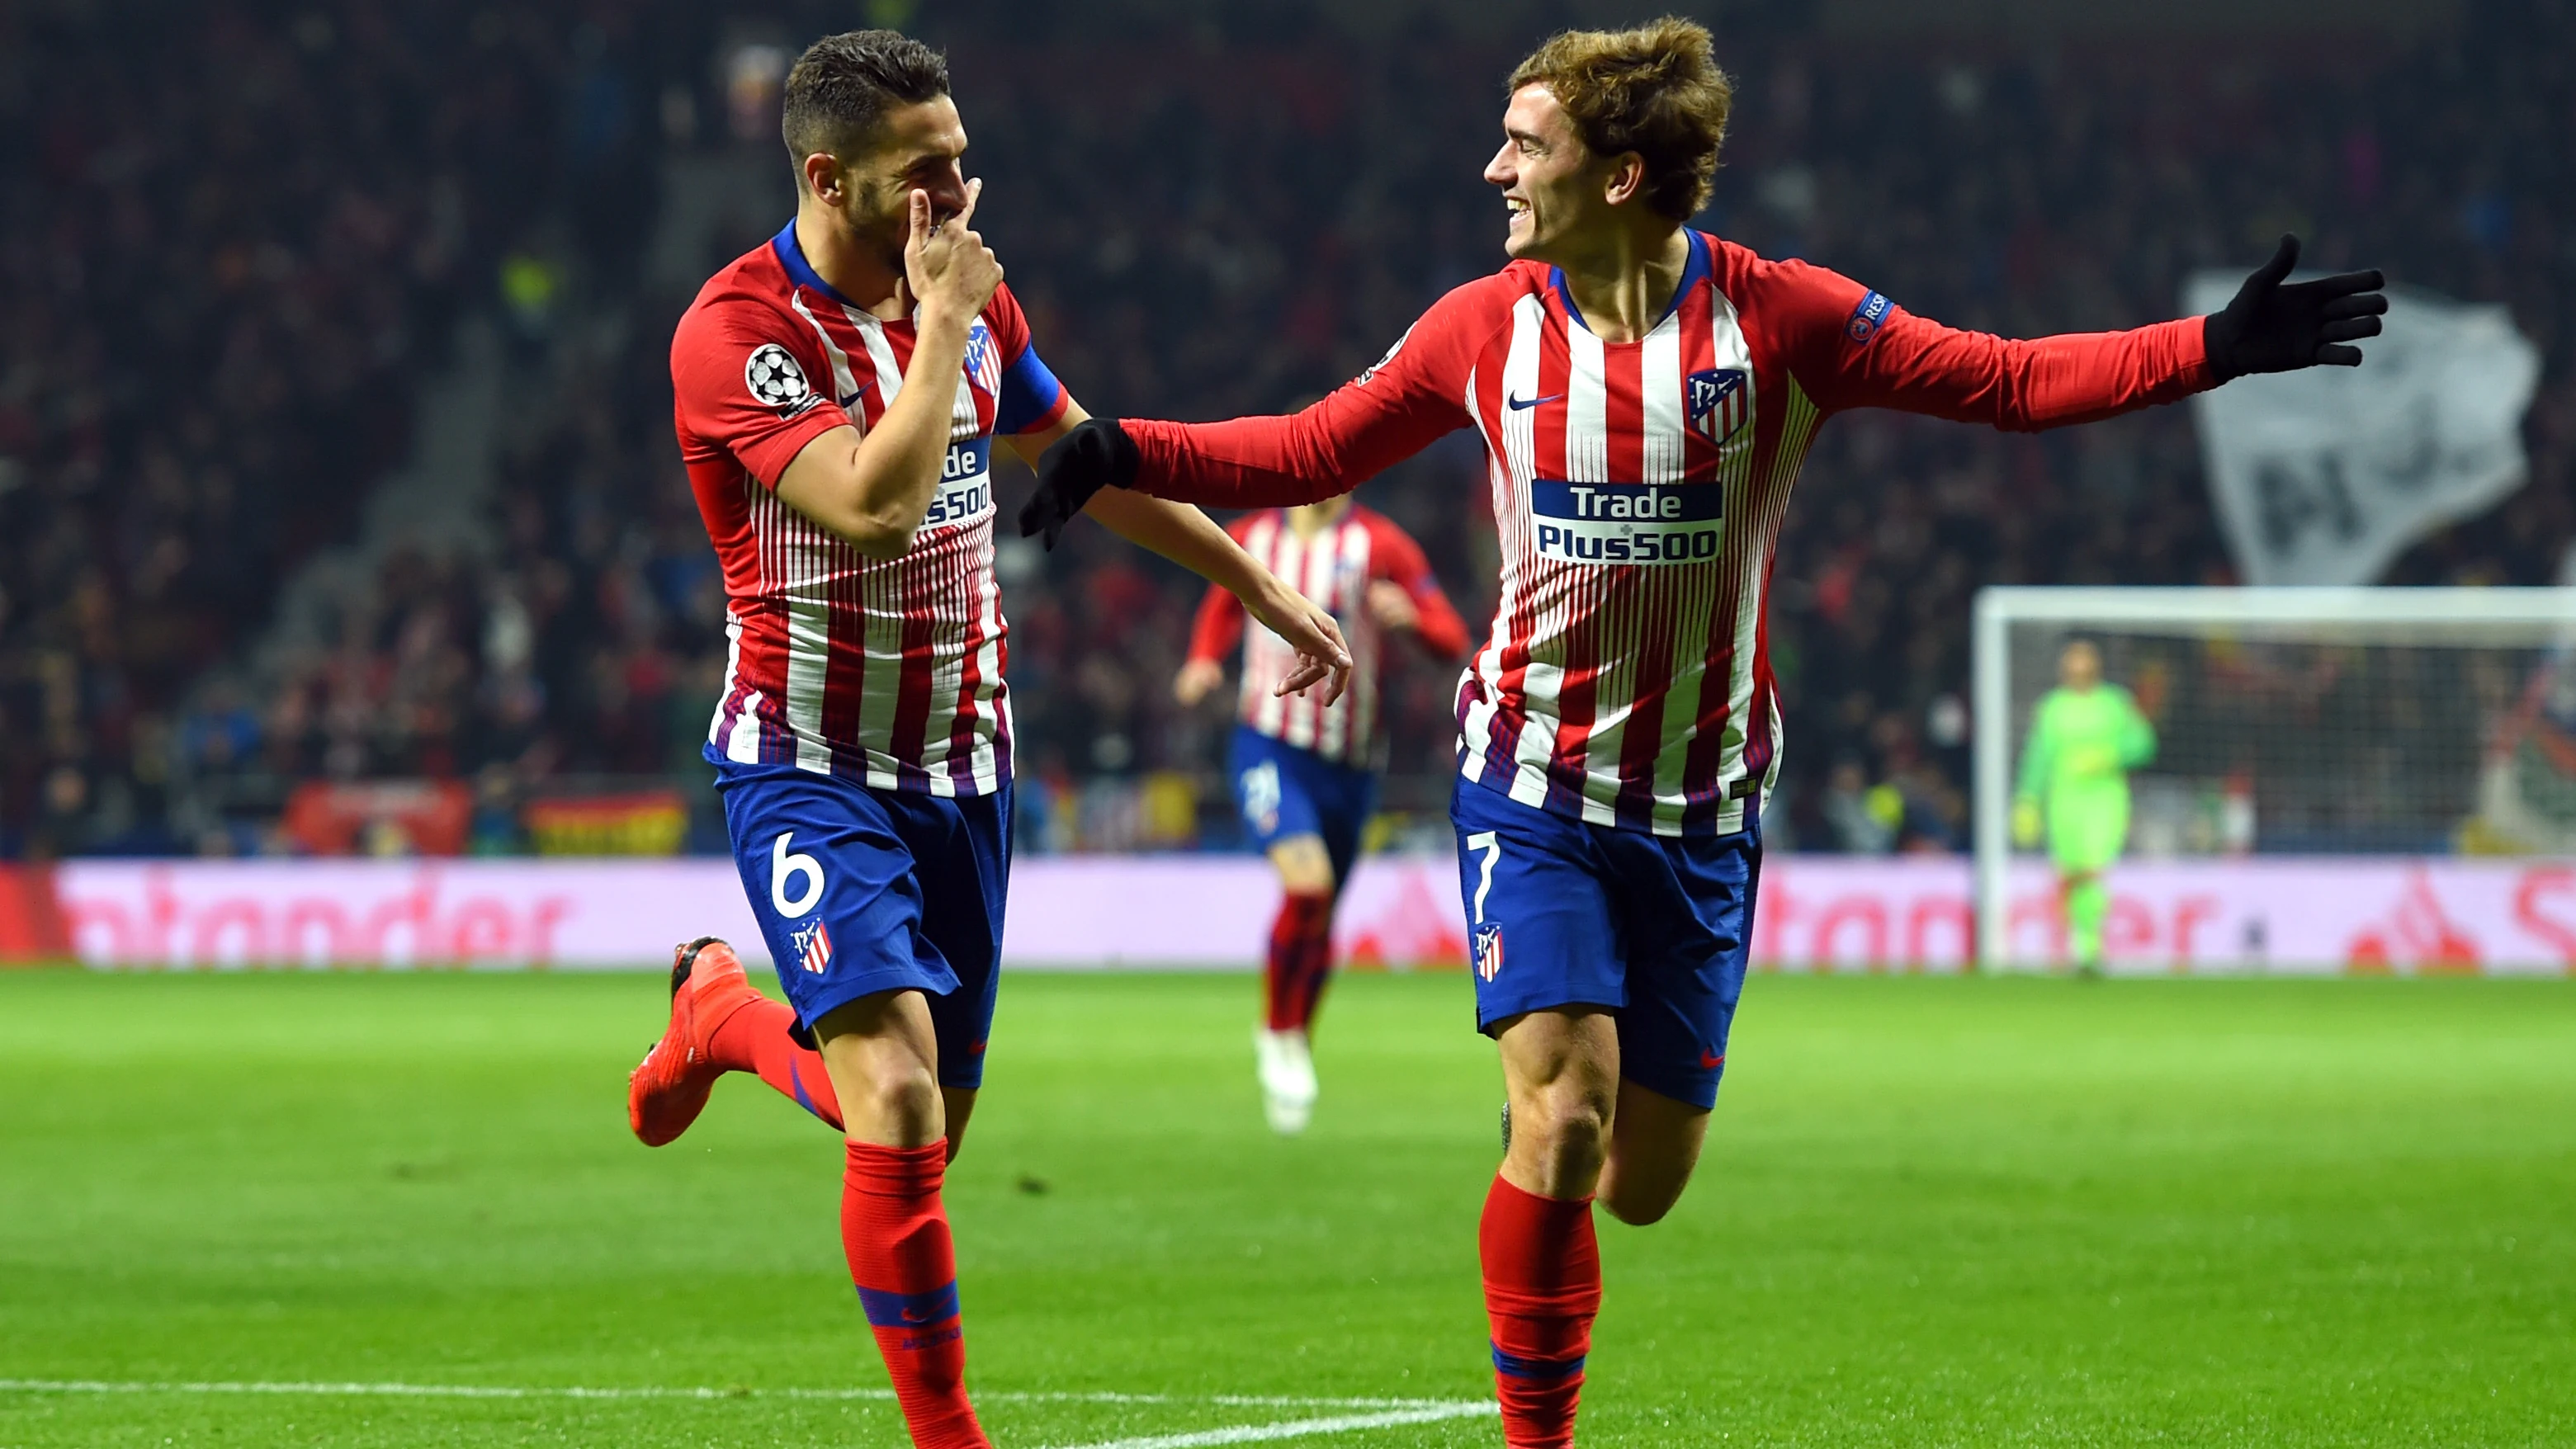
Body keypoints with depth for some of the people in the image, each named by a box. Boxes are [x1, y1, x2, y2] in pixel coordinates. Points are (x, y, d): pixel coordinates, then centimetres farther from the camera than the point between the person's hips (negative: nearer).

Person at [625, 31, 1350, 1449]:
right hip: (808, 771, -6)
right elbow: (878, 502, -32)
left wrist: (1261, 589, 24)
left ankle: (723, 1014, 40)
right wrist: (942, 319, -24)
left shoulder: (974, 302, 3)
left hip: (958, 768, 6)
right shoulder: (735, 333, -18)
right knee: (898, 1107, -21)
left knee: (926, 1124, 11)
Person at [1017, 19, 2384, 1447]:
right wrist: (1125, 453, -1)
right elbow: (1311, 452, 10)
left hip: (1700, 804, 1)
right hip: (1533, 780, -1)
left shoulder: (1777, 317, -8)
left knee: (1640, 1182, 3)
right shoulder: (1484, 327, -2)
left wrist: (2215, 348, -14)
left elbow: (2008, 380, -4)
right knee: (1561, 1127, -16)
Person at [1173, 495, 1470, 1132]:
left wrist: (1409, 616, -28)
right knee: (1307, 881, -25)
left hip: (1349, 761, 1)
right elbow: (1222, 606, 23)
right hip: (1269, 748, -1)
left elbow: (1452, 641, -7)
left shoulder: (1379, 545, -5)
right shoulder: (1252, 537, 3)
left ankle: (1294, 1041, 38)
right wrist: (1203, 661, 4)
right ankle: (1279, 1032, -5)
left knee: (1319, 915, 13)